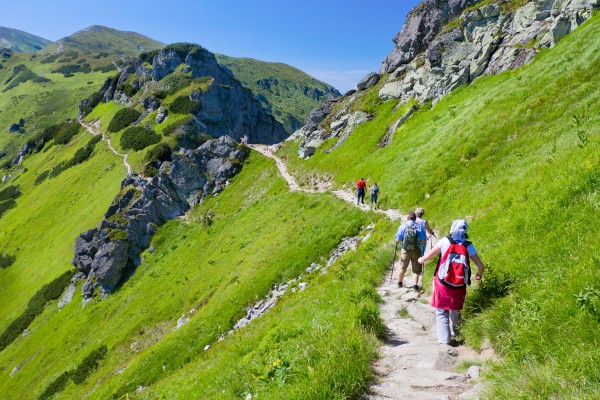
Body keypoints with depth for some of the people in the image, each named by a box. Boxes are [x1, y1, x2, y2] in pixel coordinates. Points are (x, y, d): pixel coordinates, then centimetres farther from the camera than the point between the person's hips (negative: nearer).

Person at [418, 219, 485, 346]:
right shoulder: (468, 245, -3)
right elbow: (481, 266, -3)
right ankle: (453, 333, 34)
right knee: (455, 311, 22)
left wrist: (421, 259, 19)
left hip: (442, 283, -2)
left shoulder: (445, 241, -8)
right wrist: (479, 274, 19)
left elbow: (428, 256, -4)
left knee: (441, 312, 8)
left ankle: (444, 338, 0)